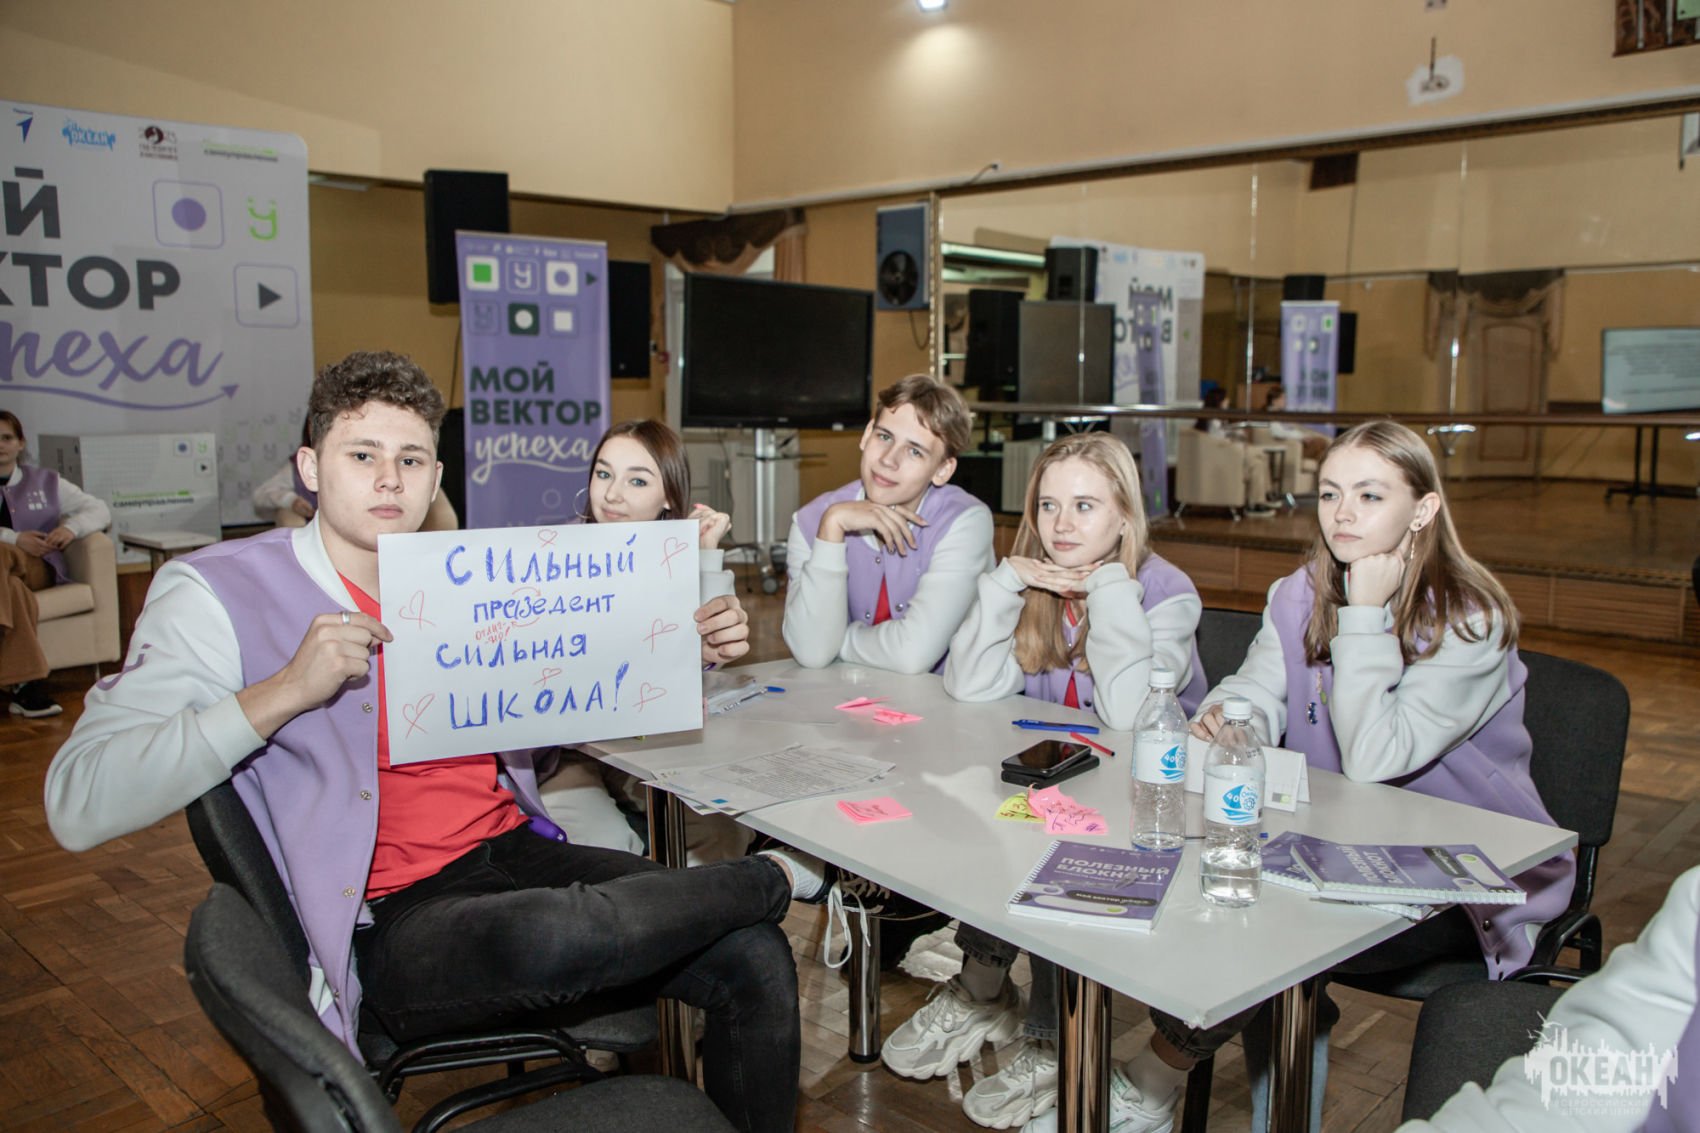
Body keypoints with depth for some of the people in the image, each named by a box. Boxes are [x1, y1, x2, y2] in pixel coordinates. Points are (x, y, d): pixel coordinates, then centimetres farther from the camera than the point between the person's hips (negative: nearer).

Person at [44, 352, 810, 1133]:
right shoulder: (222, 594, -4)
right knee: (569, 934, -37)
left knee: (755, 958, -15)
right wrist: (285, 691, -23)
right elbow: (78, 804, -13)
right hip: (386, 920, -5)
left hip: (515, 851, 6)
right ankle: (759, 882, -8)